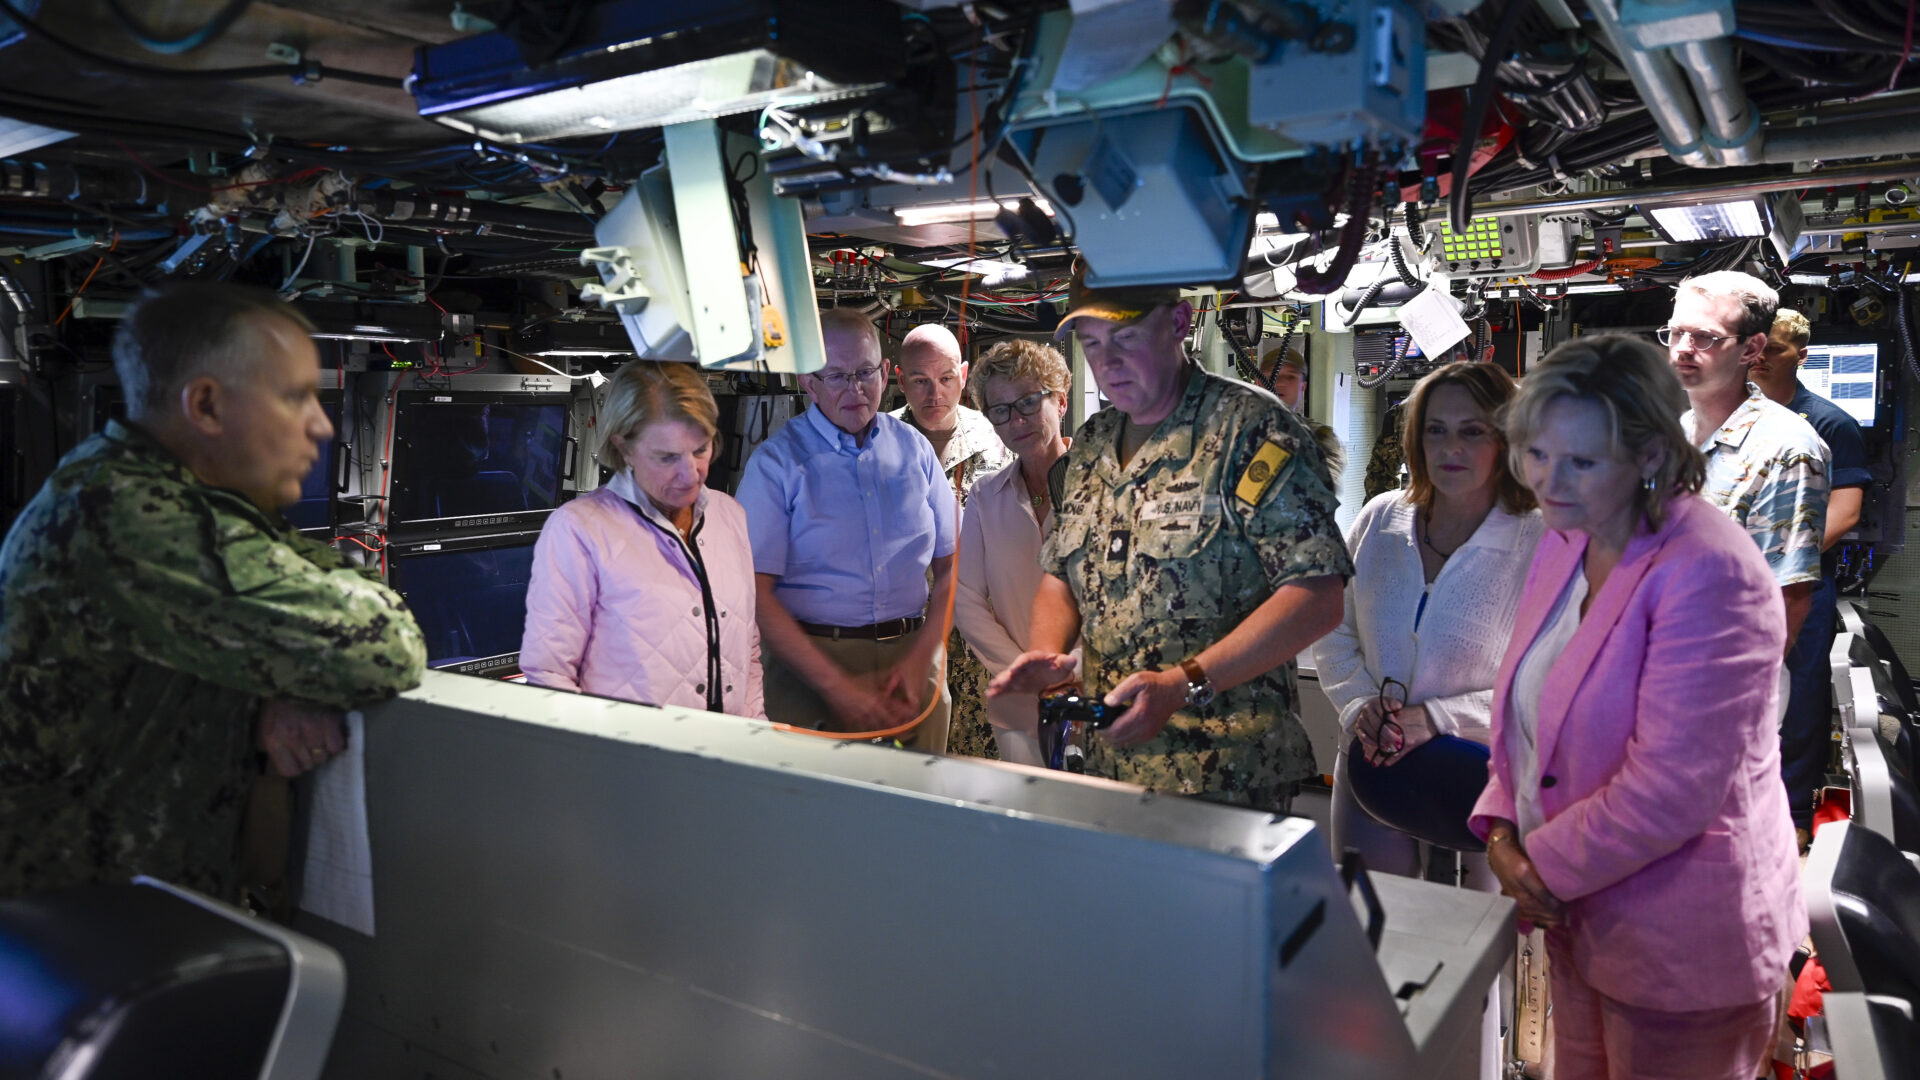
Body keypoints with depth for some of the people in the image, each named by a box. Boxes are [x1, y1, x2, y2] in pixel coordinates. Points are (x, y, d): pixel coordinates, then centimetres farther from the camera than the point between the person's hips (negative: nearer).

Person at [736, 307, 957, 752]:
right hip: (811, 662, -3)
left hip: (912, 656, 3)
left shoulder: (914, 449, 8)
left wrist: (920, 660, -7)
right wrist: (837, 686, -17)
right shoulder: (775, 462, -4)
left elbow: (951, 566, 7)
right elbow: (755, 592, -11)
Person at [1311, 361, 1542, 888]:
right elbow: (1333, 633, 8)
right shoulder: (1379, 519, 1)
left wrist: (1435, 718, -20)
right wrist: (1360, 705, -8)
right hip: (1370, 768, 3)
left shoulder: (1540, 545, -11)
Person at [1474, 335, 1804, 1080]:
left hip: (1682, 944, -7)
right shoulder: (1565, 542, 2)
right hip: (1581, 916, 7)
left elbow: (1672, 788, -25)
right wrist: (1503, 828, -3)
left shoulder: (1710, 576, -23)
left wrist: (1544, 864, -15)